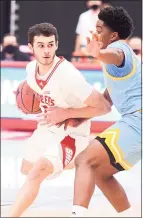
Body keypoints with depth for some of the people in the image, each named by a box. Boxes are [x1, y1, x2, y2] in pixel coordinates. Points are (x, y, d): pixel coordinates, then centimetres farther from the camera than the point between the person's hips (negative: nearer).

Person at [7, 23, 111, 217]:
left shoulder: (68, 75, -32)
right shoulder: (31, 68, -10)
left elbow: (104, 107, -28)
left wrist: (66, 114, -28)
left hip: (70, 134, -9)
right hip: (47, 129, 9)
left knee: (35, 174, -26)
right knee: (27, 169, 27)